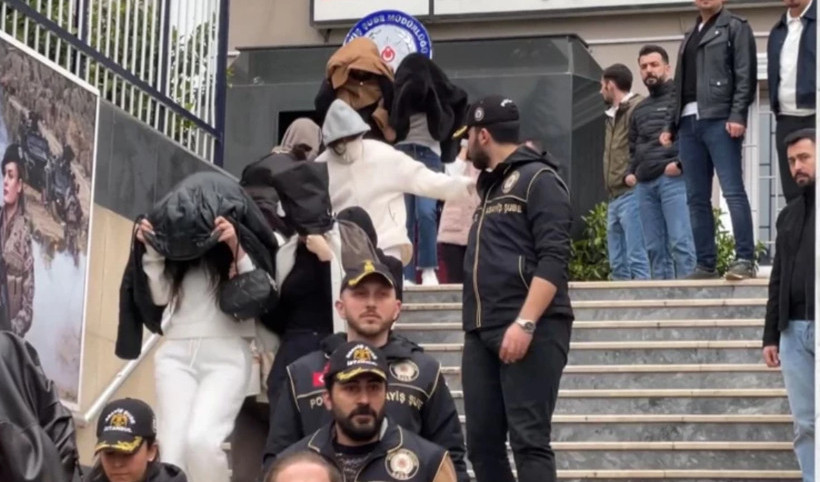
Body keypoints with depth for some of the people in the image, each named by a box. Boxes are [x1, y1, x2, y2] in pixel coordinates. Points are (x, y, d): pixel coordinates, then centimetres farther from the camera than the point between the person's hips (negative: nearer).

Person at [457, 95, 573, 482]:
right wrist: (476, 328, 13)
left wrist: (525, 323, -23)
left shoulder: (538, 179, -3)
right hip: (482, 333, 8)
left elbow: (553, 260, -14)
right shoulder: (490, 187, 22)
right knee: (482, 443, 5)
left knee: (529, 441, -12)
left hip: (529, 330, -8)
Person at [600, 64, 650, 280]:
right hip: (615, 197, 10)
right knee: (618, 262, 10)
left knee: (637, 258, -12)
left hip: (631, 194, -10)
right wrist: (611, 189, 16)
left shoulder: (637, 108, -7)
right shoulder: (612, 114, 23)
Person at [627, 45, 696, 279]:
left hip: (672, 179, -7)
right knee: (655, 247, 5)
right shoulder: (639, 109, 26)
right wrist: (630, 172, 18)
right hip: (644, 183, 7)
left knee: (680, 242, -13)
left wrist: (681, 163, -15)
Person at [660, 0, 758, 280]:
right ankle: (706, 265, 6)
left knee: (733, 191, -12)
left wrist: (737, 115, -17)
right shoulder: (690, 35, 26)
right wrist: (670, 124, 17)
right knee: (697, 198, 4)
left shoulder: (735, 27, 5)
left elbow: (746, 75, -6)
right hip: (689, 123, 7)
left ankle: (745, 260, -14)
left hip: (719, 120, -7)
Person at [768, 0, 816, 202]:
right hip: (786, 122, 6)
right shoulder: (777, 30, 18)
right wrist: (776, 111, 12)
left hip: (814, 118, -6)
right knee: (793, 195, 4)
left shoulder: (816, 21, -1)